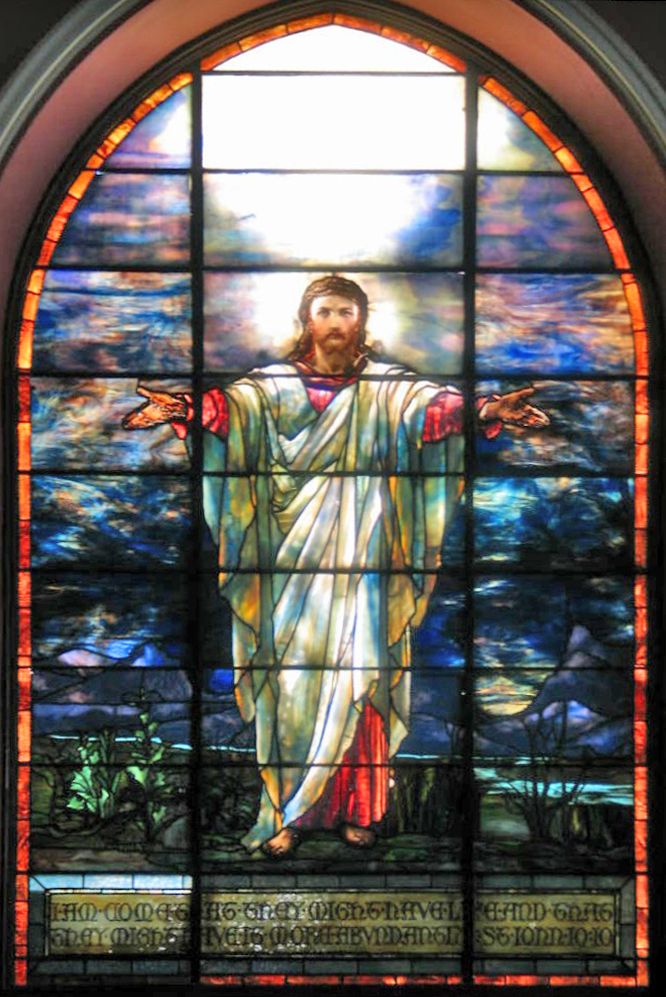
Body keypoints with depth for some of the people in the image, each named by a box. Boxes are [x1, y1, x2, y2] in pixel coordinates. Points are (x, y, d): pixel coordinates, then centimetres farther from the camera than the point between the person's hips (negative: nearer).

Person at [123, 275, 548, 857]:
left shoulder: (388, 387, 6)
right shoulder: (275, 384, 6)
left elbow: (431, 404, -12)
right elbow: (234, 405, -11)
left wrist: (480, 411, -33)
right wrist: (184, 410, -32)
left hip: (360, 558, 0)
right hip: (294, 556, 0)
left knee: (355, 673, -1)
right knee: (292, 673, 1)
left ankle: (356, 807, 14)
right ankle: (289, 814, 12)